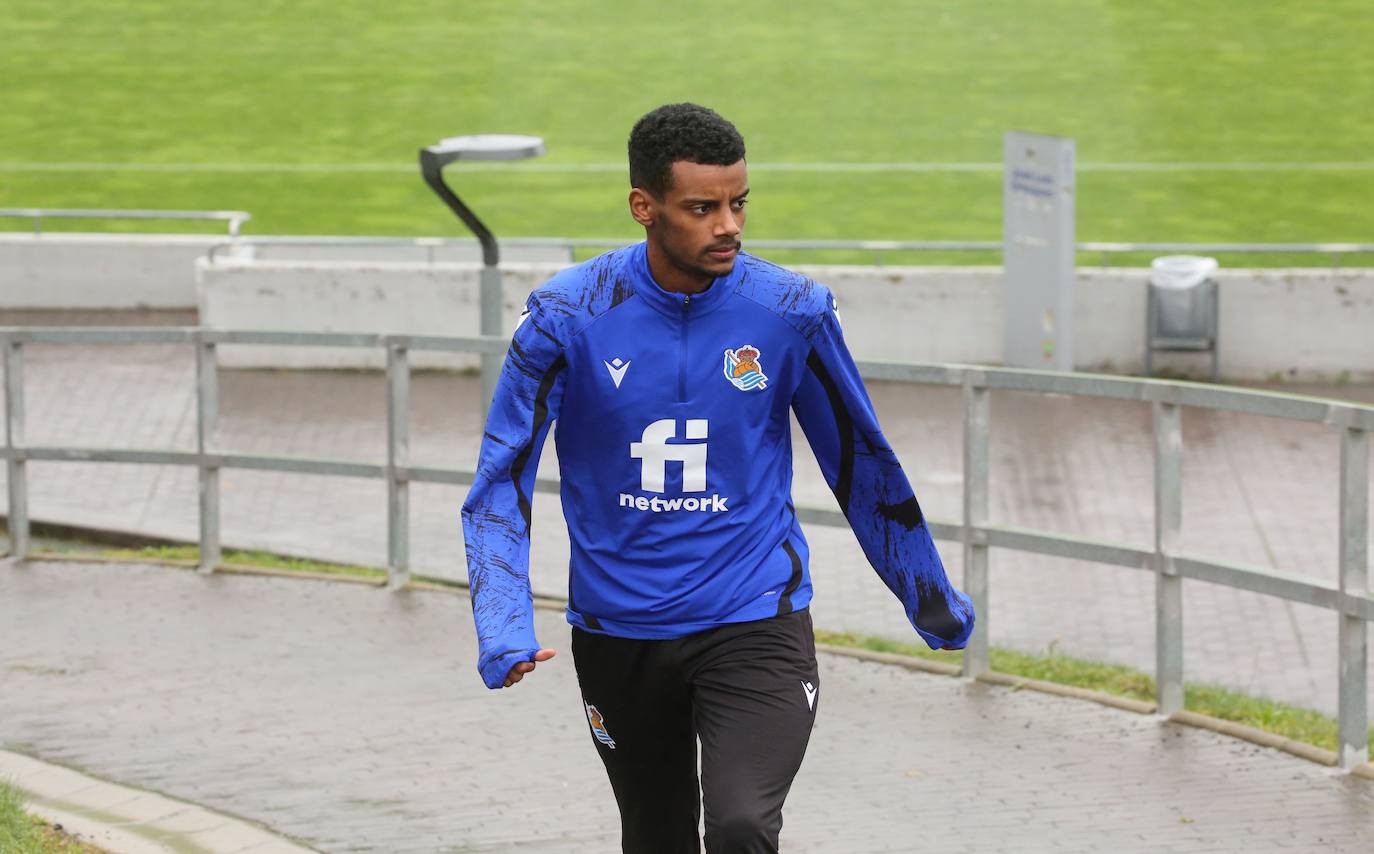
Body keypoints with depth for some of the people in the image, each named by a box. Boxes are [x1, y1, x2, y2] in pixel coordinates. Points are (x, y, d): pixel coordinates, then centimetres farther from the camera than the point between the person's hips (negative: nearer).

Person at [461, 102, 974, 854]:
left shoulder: (791, 312, -6)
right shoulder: (567, 316, -9)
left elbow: (861, 464, 8)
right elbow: (503, 479, -5)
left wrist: (930, 600, 17)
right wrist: (505, 628, -18)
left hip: (755, 623, -1)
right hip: (618, 635, 1)